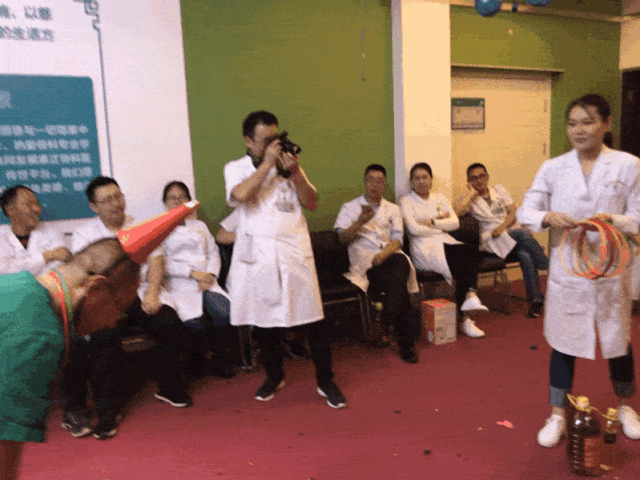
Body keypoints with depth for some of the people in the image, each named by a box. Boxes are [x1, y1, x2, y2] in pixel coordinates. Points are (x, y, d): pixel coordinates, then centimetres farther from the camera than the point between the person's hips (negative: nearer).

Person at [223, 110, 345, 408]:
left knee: (315, 319, 0)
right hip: (257, 255, -1)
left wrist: (293, 172, -9)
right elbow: (239, 195, -17)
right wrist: (267, 164, -14)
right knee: (264, 320, 10)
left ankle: (325, 381, 17)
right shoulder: (236, 168, 5)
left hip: (295, 252, 1)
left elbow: (312, 202, 3)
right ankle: (274, 377, 33)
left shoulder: (289, 165, 12)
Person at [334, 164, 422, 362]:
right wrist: (360, 221, -13)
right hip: (365, 261, -2)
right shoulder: (349, 208, 17)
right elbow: (343, 239, 4)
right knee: (398, 284, -32)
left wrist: (384, 254, -13)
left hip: (391, 256, 2)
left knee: (400, 263, -37)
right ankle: (408, 335, -26)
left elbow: (397, 239, 10)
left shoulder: (393, 209, 25)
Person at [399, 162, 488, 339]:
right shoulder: (406, 201, 7)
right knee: (464, 265, -31)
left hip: (446, 243, 4)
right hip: (424, 248, -4)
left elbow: (455, 223, 7)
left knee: (472, 253, -29)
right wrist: (442, 224, 1)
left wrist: (432, 222, -6)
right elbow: (414, 229, -8)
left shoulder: (440, 199, 21)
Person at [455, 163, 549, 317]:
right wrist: (472, 193, -4)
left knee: (525, 255, -31)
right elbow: (456, 212, -14)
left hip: (513, 232, 3)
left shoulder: (499, 190, 18)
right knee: (523, 234, -33)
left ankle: (535, 300, -27)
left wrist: (502, 227, -11)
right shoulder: (469, 199, 9)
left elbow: (512, 212, 8)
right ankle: (551, 269, -19)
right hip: (493, 240, -3)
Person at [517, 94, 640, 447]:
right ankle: (557, 416, 26)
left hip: (611, 269, 0)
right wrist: (547, 217, -22)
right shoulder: (553, 169, 0)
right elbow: (525, 211, -1)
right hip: (566, 269, 0)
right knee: (563, 343, 9)